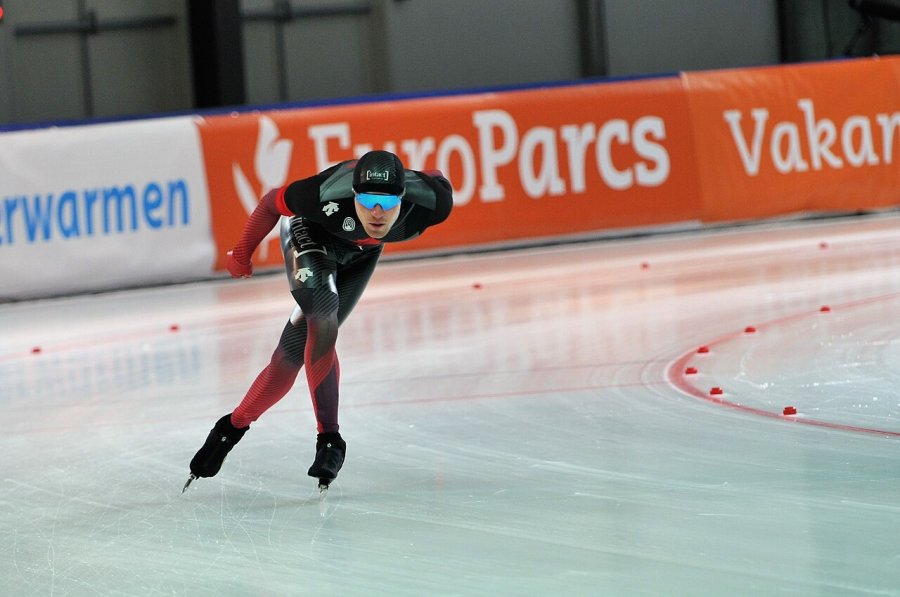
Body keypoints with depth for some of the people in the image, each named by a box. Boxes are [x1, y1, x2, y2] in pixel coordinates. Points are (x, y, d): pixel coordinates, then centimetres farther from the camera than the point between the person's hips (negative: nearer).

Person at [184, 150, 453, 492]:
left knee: (296, 348, -5)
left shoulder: (431, 203, -37)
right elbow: (272, 202, -21)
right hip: (310, 232, -3)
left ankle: (235, 426, 11)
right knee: (322, 312, -28)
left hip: (359, 254, 3)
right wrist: (241, 254, -6)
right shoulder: (326, 195, -42)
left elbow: (439, 184, -10)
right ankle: (328, 438, -18)